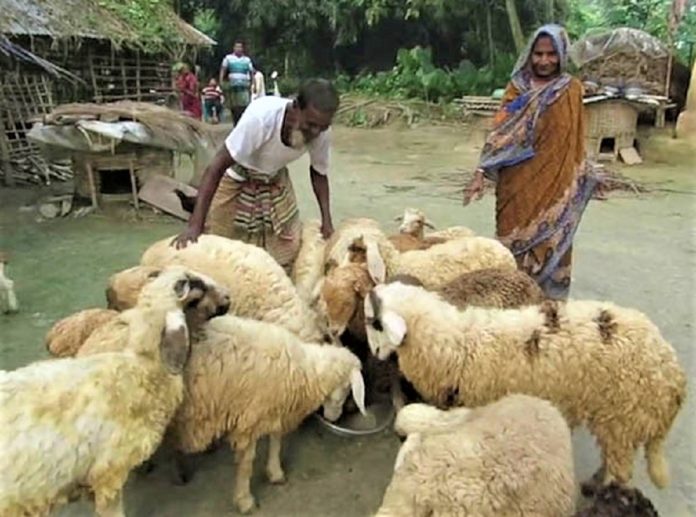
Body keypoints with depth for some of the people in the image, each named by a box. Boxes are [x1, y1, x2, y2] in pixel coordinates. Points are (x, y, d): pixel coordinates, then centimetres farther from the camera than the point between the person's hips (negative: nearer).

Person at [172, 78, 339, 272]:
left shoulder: (322, 133, -24)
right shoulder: (261, 115, -38)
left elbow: (319, 171, -2)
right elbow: (217, 166, -35)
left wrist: (326, 219, -10)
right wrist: (194, 225, -40)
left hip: (275, 182, 4)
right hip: (236, 180, -3)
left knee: (286, 252, 0)